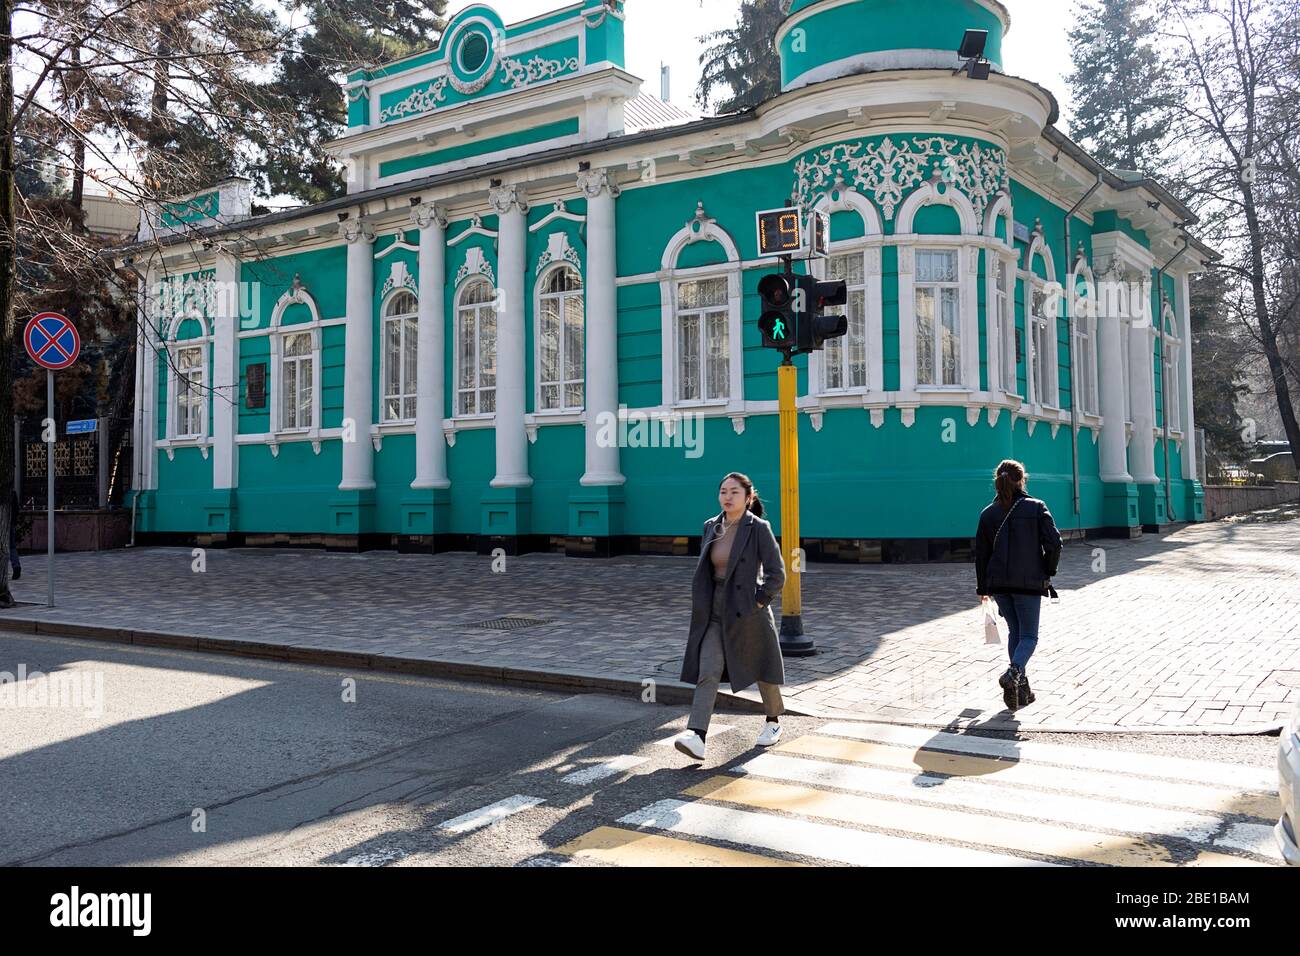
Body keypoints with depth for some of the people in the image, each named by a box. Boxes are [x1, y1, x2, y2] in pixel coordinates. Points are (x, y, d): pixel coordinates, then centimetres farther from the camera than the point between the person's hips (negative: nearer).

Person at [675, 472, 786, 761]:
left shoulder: (759, 528, -12)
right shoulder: (711, 527, 5)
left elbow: (777, 574, -13)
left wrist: (758, 602, -14)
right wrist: (702, 603, 9)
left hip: (748, 612, -4)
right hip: (715, 613, 4)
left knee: (761, 670, 14)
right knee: (707, 672, -9)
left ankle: (773, 721, 39)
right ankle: (696, 737, -17)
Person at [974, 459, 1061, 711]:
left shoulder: (988, 514, 5)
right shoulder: (1036, 507, -4)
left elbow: (981, 553, 7)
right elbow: (1054, 543, -10)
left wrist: (983, 588, 15)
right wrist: (1048, 572, 5)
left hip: (998, 584, 3)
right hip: (1029, 583, -3)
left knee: (1014, 632, 16)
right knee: (1029, 636, 5)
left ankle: (1022, 689, 15)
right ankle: (1013, 672, -22)